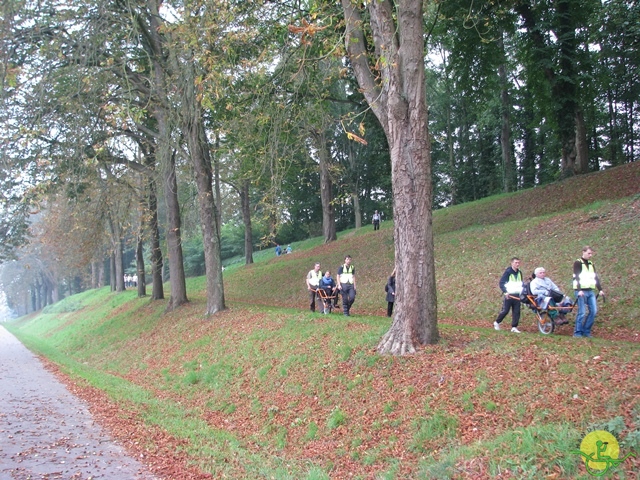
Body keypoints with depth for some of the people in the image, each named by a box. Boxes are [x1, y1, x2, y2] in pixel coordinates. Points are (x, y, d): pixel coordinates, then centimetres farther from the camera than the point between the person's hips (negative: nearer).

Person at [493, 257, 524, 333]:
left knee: (516, 312, 1)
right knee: (505, 310, -5)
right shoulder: (508, 272, -8)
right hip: (508, 295, -6)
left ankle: (514, 327, 6)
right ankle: (497, 322, 16)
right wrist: (505, 292, -20)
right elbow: (501, 283, -11)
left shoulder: (519, 273, 13)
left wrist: (522, 291, 11)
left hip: (517, 295, 6)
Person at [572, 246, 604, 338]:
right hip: (581, 291, -6)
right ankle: (577, 333, 1)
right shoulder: (578, 263, -4)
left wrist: (600, 289, 5)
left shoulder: (591, 264, 17)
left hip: (590, 291, 7)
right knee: (582, 312, -8)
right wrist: (579, 290, -22)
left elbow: (596, 277, 15)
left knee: (594, 311, 0)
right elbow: (577, 277, -13)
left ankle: (586, 331, 9)